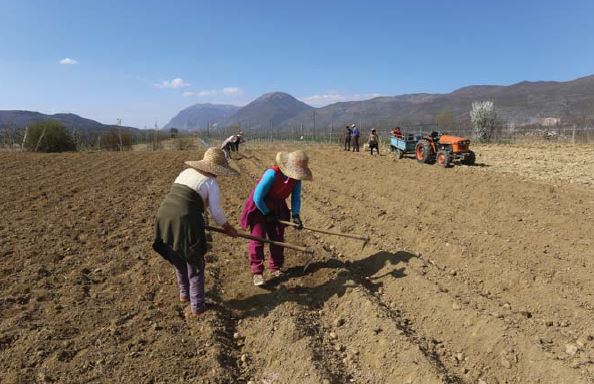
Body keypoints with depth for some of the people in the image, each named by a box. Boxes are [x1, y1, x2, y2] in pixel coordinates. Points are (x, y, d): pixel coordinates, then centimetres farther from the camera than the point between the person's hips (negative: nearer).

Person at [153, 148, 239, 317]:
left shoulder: (187, 171, 17)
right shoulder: (211, 182, -2)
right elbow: (216, 212, -4)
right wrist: (228, 228, 12)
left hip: (164, 216, 7)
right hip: (185, 221, -7)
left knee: (179, 262, 26)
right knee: (195, 266, 12)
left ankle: (184, 294, 44)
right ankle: (197, 307, 19)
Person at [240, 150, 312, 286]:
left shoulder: (296, 178, -14)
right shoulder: (272, 174, -33)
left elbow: (296, 197, -4)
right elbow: (257, 197, -28)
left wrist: (295, 215, -19)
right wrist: (267, 213, -17)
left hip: (277, 209, 6)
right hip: (259, 207, -6)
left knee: (278, 238, 8)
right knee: (258, 239, -7)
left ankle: (275, 268, 24)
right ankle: (256, 272, 2)